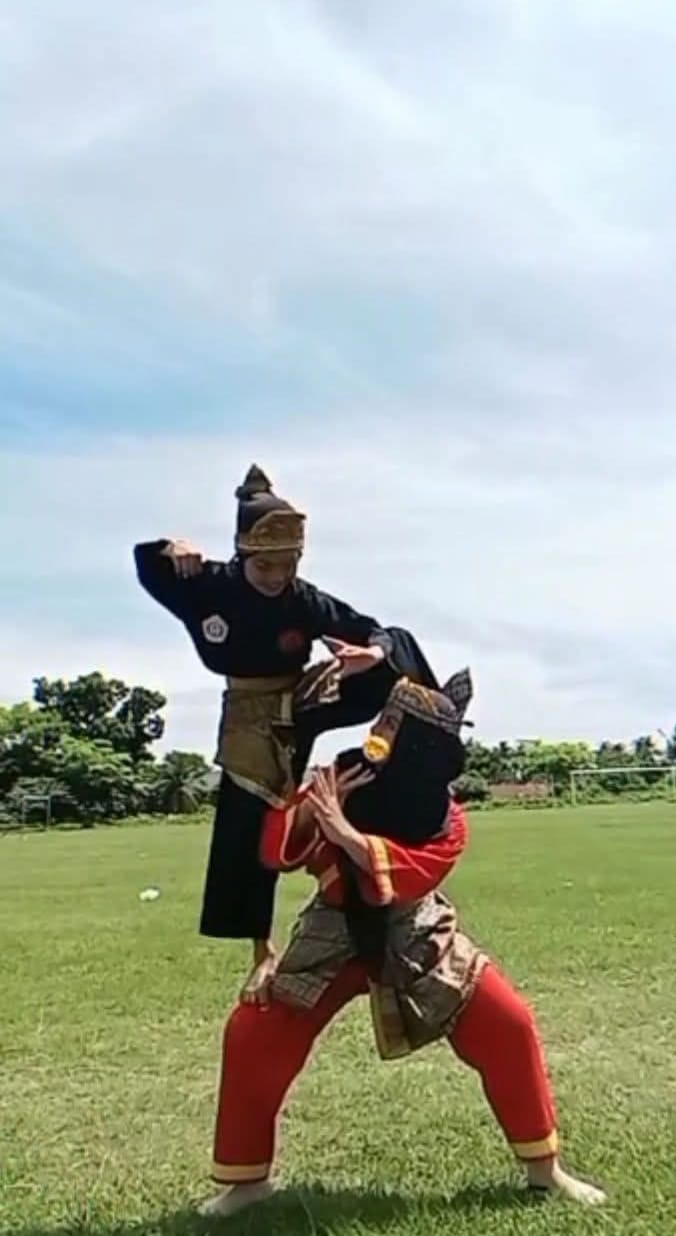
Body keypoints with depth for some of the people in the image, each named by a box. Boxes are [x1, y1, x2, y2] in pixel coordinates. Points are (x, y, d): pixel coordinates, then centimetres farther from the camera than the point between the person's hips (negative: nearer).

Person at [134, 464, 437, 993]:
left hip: (305, 704, 0)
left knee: (398, 646, -22)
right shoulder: (208, 586, -15)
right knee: (244, 835, 4)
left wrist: (374, 652, -40)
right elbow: (149, 568, 1)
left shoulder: (308, 603, -18)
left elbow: (373, 633, -16)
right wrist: (170, 551, -22)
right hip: (250, 720, 0)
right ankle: (264, 952, 22)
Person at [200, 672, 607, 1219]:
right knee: (252, 1035, -10)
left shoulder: (445, 817, -15)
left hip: (415, 937, 0)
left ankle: (544, 1167, 13)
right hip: (338, 934, 1)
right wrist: (309, 808, -33)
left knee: (507, 1023, -10)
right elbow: (278, 852, -15)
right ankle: (246, 1177, 13)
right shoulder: (342, 779, -14)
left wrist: (343, 830, -41)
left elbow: (404, 875, -32)